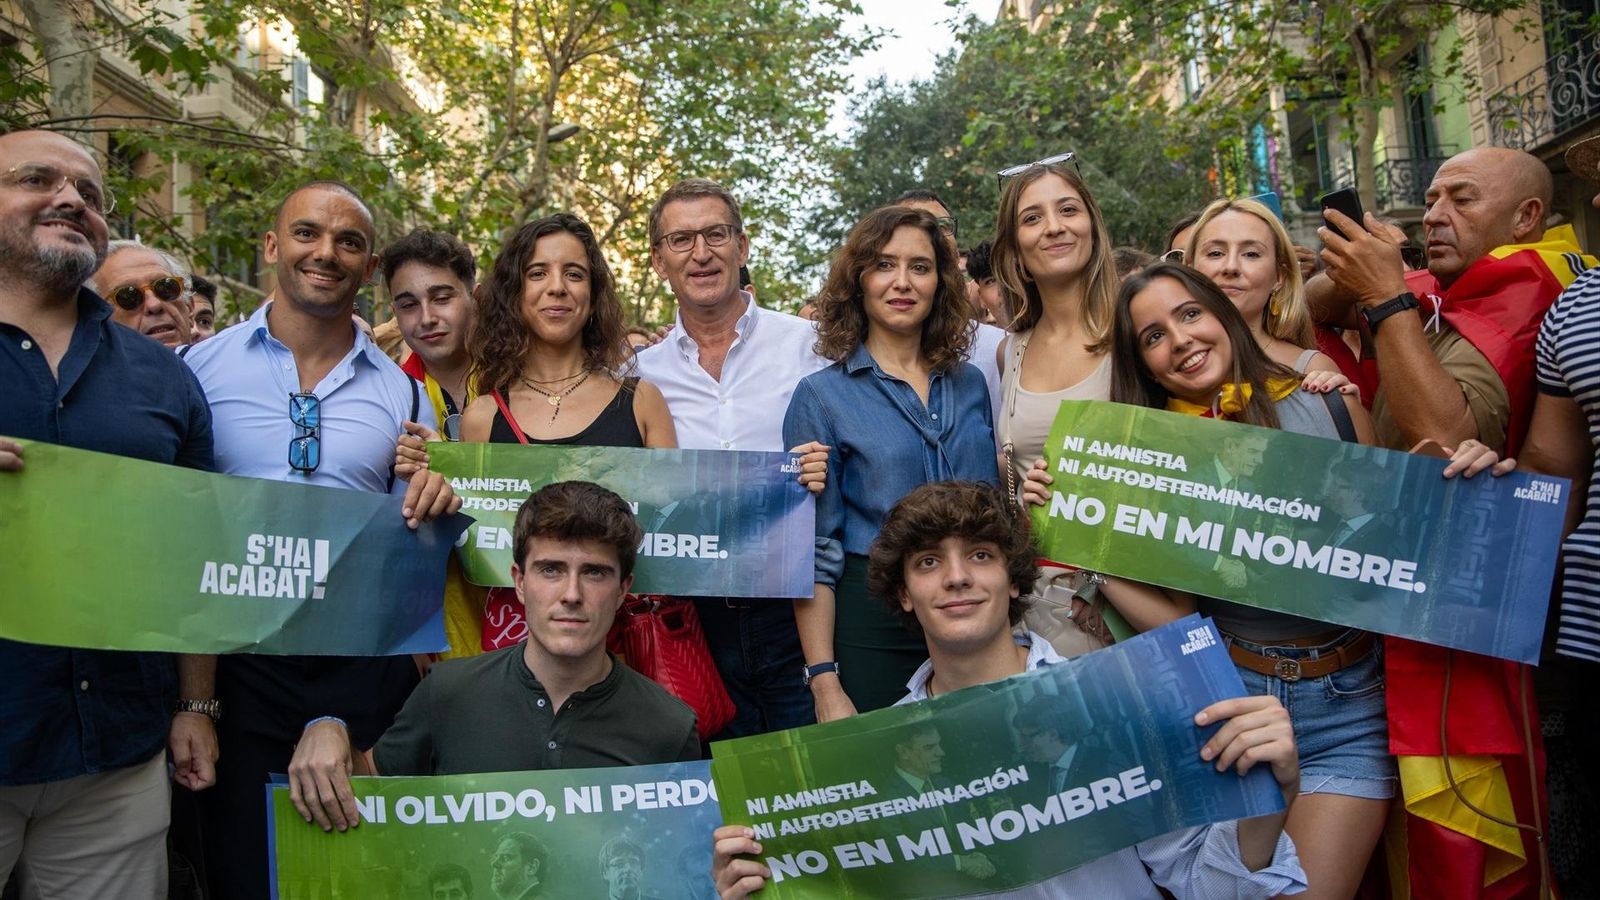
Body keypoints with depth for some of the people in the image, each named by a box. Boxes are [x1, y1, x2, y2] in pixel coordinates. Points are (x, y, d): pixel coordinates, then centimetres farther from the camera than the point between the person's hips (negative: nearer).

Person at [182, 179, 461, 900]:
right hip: (237, 658, -1)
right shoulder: (199, 367, 1)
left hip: (368, 669, 2)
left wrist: (434, 504, -13)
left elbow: (411, 538, 10)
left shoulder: (402, 392, 6)